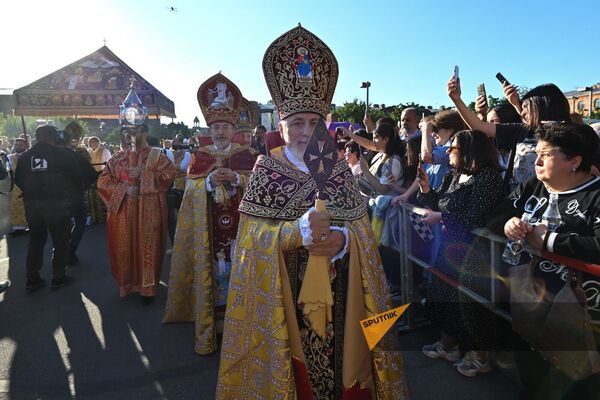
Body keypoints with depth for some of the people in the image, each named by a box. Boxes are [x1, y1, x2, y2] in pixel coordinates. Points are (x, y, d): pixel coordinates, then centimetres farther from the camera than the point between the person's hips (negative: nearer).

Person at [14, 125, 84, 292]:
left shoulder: (25, 156, 4)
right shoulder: (64, 154, -7)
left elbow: (18, 181, 8)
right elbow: (78, 178, -5)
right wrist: (67, 188, 15)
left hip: (32, 205, 4)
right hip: (57, 203, -4)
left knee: (35, 241, 16)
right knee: (60, 242, 9)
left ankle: (32, 280, 20)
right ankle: (59, 278, 15)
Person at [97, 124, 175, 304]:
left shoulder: (157, 155, 1)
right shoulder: (118, 158, 11)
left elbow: (167, 177, -12)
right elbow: (103, 181, 5)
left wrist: (142, 175, -17)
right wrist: (124, 189, -10)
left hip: (148, 211, -3)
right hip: (122, 210, 3)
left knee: (147, 247, 1)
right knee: (124, 248, 7)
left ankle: (147, 286, 12)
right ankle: (126, 284, 24)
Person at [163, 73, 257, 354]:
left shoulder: (246, 154, 5)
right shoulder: (199, 156, 9)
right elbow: (190, 188, 2)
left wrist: (236, 178, -18)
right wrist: (209, 181, -16)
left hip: (238, 225, -1)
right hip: (208, 227, 1)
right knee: (210, 270, 2)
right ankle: (208, 328, 12)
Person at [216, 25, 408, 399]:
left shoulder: (340, 167, 3)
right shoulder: (266, 170, -4)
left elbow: (362, 229, 2)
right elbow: (254, 236, -9)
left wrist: (342, 239, -20)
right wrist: (298, 231, -25)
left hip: (340, 290, 3)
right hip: (287, 290, -2)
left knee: (343, 362, 14)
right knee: (297, 368, 8)